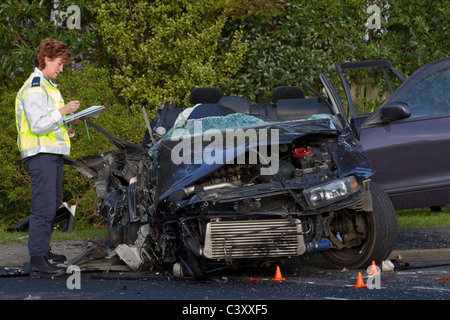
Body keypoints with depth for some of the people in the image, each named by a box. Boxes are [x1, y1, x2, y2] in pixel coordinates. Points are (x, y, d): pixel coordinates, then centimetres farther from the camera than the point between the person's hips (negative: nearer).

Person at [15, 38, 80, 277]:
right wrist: (62, 112, -18)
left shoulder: (47, 86, 20)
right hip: (41, 155, -11)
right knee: (44, 207, -14)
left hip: (52, 154, 11)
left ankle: (44, 251, 29)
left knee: (52, 206, 18)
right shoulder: (34, 88, -13)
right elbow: (37, 125, -22)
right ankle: (37, 261, -16)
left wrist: (66, 122, 12)